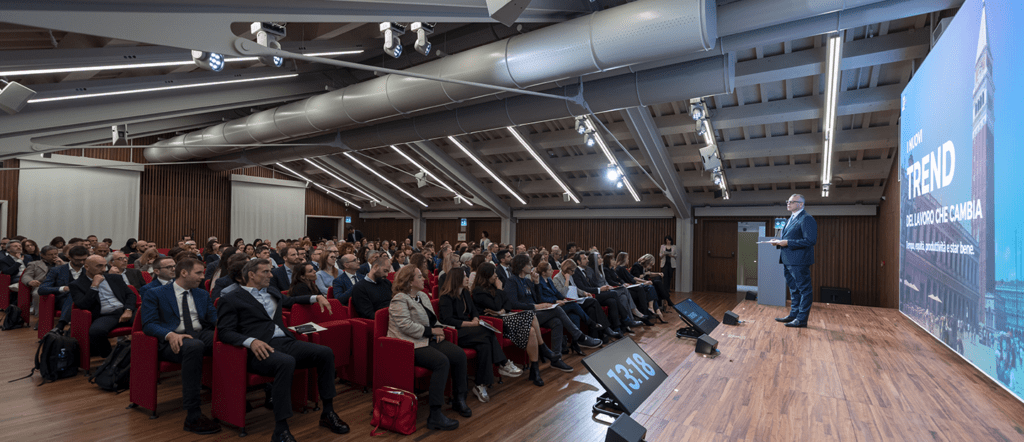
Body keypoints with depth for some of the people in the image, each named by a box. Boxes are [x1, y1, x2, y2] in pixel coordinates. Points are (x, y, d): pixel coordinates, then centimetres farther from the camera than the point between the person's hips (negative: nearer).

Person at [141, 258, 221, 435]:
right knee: (194, 346, -40)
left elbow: (214, 318, 13)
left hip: (202, 335, 4)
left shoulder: (203, 295, 23)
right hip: (173, 341, -4)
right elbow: (149, 324, -4)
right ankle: (192, 415, -35)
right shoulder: (155, 294, 8)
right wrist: (170, 334, -24)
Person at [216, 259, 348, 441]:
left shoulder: (272, 292, 26)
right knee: (286, 362, -39)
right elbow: (224, 332, -5)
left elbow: (290, 300, 45)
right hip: (261, 349, -6)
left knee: (326, 353, -16)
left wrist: (316, 298, 30)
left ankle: (328, 413, -5)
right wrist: (251, 341, -23)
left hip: (285, 342, 7)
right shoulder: (230, 300, 6)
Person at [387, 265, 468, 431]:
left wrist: (439, 329, 1)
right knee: (442, 362, -30)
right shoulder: (399, 300, -9)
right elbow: (406, 326, -20)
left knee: (459, 355, -11)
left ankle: (459, 400, 4)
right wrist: (432, 331, -15)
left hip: (428, 340, 9)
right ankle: (435, 415, -25)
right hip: (411, 345, -9)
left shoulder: (423, 296, 18)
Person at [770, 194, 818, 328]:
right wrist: (779, 242, 6)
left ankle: (802, 319, 5)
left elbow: (811, 240, -21)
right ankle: (793, 315, 27)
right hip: (788, 261, 10)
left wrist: (787, 243, -22)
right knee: (793, 290, 17)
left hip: (799, 262, -10)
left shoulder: (807, 219, -13)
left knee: (804, 290, 0)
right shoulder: (791, 219, 18)